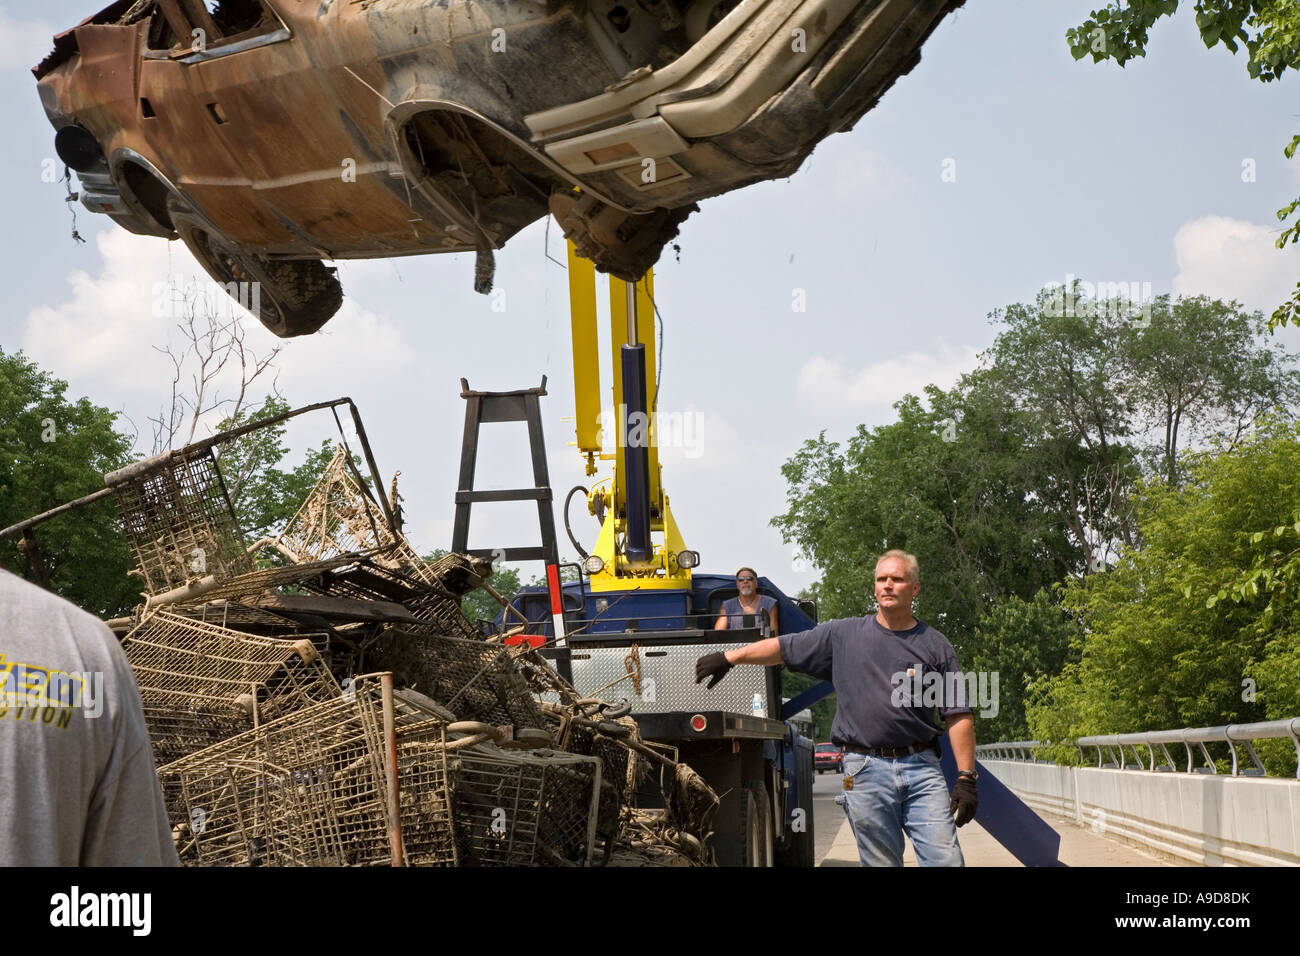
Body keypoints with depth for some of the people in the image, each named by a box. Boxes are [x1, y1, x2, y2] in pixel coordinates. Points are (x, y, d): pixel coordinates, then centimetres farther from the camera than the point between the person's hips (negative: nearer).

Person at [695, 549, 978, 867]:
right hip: (865, 770, 0)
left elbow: (958, 716, 5)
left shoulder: (935, 646, 7)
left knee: (946, 859, -9)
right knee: (881, 861, 3)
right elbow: (783, 647, 15)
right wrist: (727, 658, 11)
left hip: (921, 769, 0)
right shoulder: (844, 635, 10)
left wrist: (966, 777, -2)